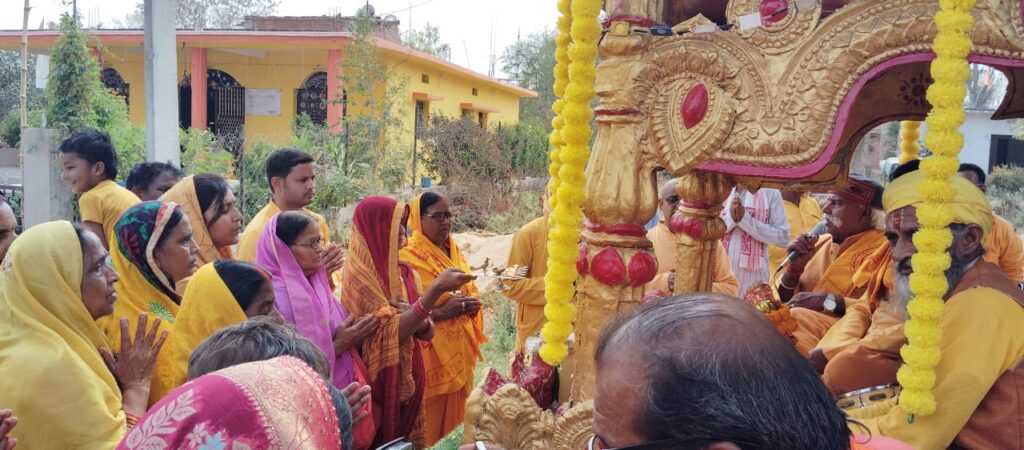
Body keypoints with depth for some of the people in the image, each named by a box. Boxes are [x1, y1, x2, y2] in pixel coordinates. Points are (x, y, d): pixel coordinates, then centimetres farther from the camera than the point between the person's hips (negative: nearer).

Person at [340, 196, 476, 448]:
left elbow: (426, 332, 4)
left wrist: (416, 319, -19)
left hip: (409, 378, 6)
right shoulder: (357, 276, -16)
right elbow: (391, 333, -24)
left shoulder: (404, 272, 5)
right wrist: (437, 288, -27)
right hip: (378, 383, -6)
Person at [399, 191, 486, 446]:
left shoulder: (454, 251, 11)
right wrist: (441, 312, -24)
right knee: (432, 424, 1)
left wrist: (473, 302, -2)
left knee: (456, 414, 15)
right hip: (431, 353, -7)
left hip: (460, 349, 7)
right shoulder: (408, 257, -12)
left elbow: (471, 289, 21)